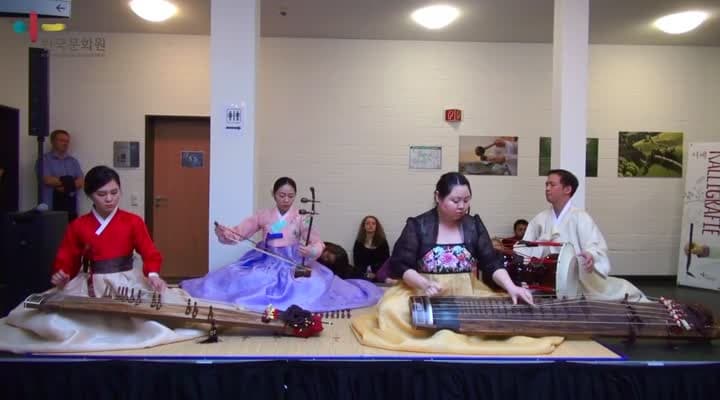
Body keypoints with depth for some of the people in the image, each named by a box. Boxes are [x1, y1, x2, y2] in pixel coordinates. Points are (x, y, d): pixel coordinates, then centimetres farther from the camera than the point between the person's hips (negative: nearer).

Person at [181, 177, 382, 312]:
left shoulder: (301, 218, -1)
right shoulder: (263, 215, 4)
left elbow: (317, 243, -8)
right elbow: (239, 232, 2)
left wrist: (311, 250, -32)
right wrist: (223, 232, -20)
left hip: (292, 265, -2)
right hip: (265, 263, 2)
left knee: (315, 286, -27)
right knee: (237, 279, -16)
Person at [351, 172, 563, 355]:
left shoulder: (474, 225, 5)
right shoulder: (418, 225, -4)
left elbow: (491, 262, 2)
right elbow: (400, 265, -7)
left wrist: (511, 287, -16)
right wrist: (425, 284, -25)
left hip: (466, 294, 2)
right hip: (421, 292, -2)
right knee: (391, 310, -31)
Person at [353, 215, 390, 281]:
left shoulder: (382, 242, 10)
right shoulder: (358, 242, 11)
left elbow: (386, 260, 5)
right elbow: (356, 262, 7)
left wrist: (375, 273, -11)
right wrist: (366, 273, -11)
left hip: (378, 275, 1)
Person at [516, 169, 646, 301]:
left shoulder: (580, 217, -7)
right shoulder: (539, 219, 6)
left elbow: (596, 245, -16)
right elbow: (525, 250, 5)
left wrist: (591, 256, -37)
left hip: (581, 280, -4)